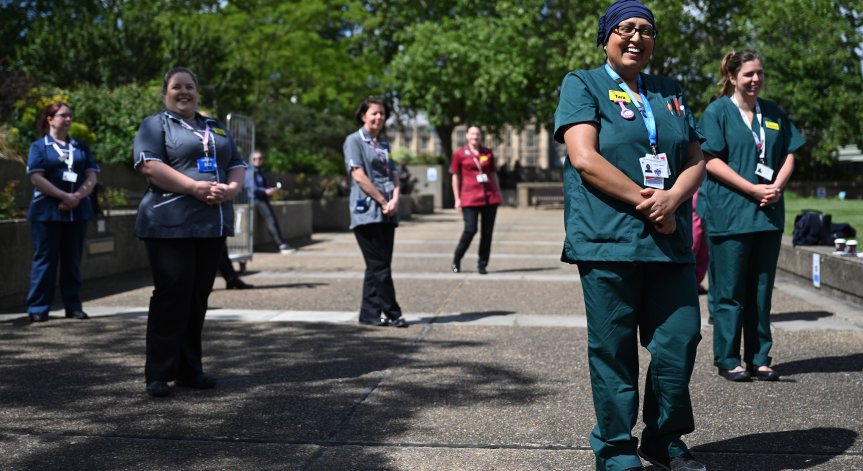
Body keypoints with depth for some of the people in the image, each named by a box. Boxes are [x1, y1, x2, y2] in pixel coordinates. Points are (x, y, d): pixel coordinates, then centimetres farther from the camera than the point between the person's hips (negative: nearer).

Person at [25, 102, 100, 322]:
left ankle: (73, 306, 10)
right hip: (47, 211, -4)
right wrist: (65, 196, -16)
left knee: (73, 260, 6)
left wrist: (77, 197, -12)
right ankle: (38, 308, 0)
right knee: (45, 259, -3)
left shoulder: (81, 147, 14)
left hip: (77, 211, 4)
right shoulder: (39, 146, 3)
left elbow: (91, 177, 6)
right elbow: (37, 178, -9)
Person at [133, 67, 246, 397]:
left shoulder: (217, 128, 22)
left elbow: (238, 165, 17)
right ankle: (159, 374, -2)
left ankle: (190, 369, 15)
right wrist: (196, 187, -20)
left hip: (213, 225, 6)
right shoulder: (155, 125, 4)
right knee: (171, 297, -8)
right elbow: (149, 165, -12)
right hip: (170, 225, -5)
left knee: (198, 298, 8)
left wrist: (230, 188, -7)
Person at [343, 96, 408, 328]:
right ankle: (392, 314, -3)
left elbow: (394, 176, 14)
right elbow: (359, 176, -11)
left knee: (378, 266, 7)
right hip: (367, 211, -7)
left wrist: (394, 200, -5)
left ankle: (369, 314, 12)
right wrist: (383, 201, -11)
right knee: (380, 266, -7)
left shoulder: (384, 144, 20)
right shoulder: (354, 141, -2)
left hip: (387, 213, 7)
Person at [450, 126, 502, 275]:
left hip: (490, 197, 3)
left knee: (487, 231, 2)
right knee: (470, 229, -11)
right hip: (470, 197, -3)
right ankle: (456, 260, 10)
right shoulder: (460, 154, 3)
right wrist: (457, 199, 1)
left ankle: (482, 265, 12)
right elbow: (456, 177, 5)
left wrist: (498, 193, 13)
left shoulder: (488, 153, 12)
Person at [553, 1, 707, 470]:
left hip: (670, 242, 5)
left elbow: (695, 159, 13)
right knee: (614, 350, -1)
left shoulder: (669, 92, 20)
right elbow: (584, 158, -9)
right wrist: (647, 203, -12)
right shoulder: (583, 84, 4)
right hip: (609, 238, -5)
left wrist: (672, 199, -9)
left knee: (679, 341, 3)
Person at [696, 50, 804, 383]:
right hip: (729, 214, -5)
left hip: (769, 213, 5)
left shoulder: (774, 113, 14)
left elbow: (788, 155, 15)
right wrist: (753, 189, -15)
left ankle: (759, 358, 16)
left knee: (761, 290, 9)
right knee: (729, 291, -1)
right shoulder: (717, 112, -2)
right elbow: (712, 160, -10)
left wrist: (777, 186, -5)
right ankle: (727, 360, 7)